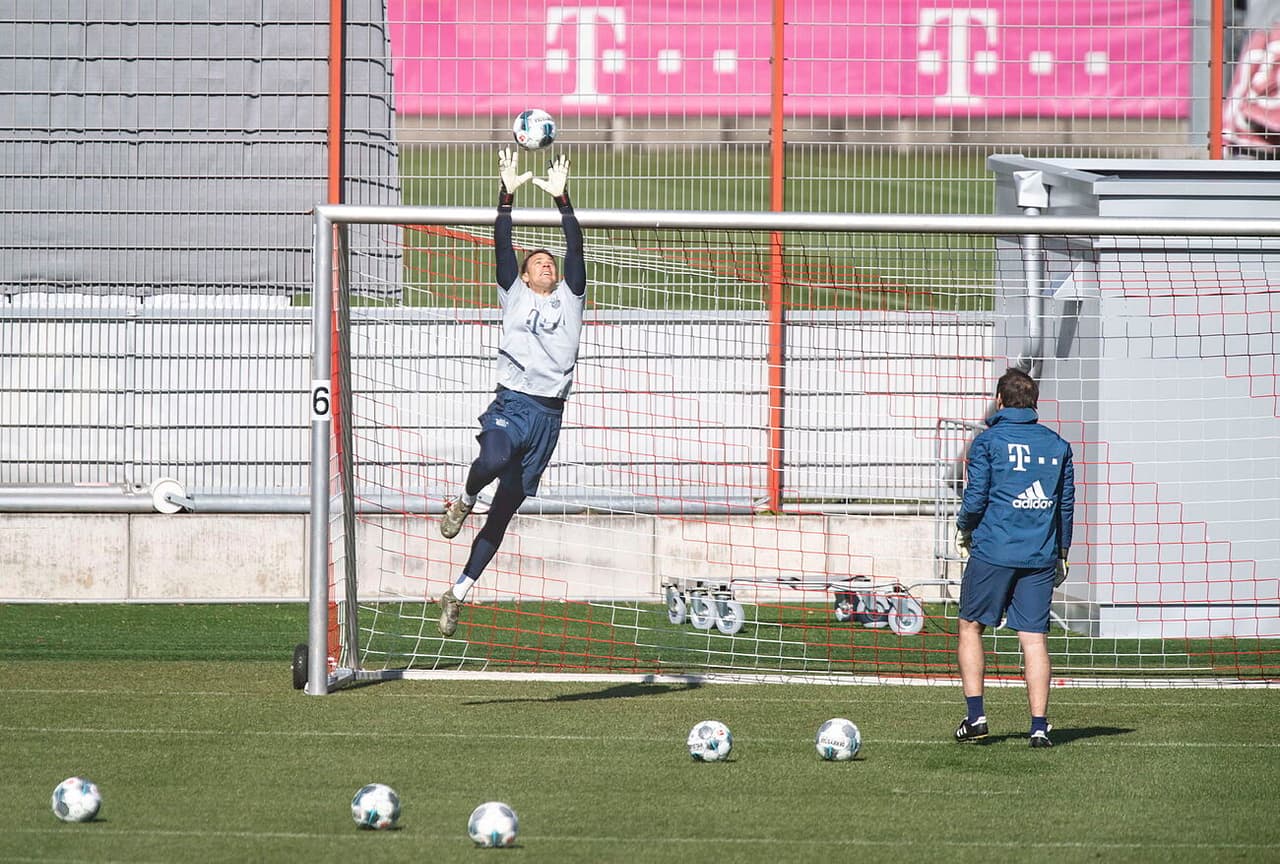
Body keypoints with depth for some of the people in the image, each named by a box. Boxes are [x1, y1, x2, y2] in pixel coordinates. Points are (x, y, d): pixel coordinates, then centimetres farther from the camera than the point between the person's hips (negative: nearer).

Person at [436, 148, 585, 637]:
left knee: (505, 508, 4)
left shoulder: (569, 298, 17)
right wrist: (507, 196, -6)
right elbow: (502, 246, 3)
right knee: (494, 459, -37)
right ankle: (463, 502, -3)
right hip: (510, 403, -3)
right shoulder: (514, 294, 13)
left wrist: (562, 200, -2)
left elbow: (575, 248, 7)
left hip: (549, 413, 3)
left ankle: (458, 594, 12)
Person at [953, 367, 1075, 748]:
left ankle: (975, 714, 3)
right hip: (1041, 557, 3)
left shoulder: (988, 441, -2)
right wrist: (1061, 553, 22)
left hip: (993, 550, -3)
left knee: (970, 627, 12)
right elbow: (1066, 502, 13)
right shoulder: (1057, 445, 10)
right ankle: (1039, 726, -6)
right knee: (1035, 637, 2)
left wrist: (964, 528, 13)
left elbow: (976, 498, -6)